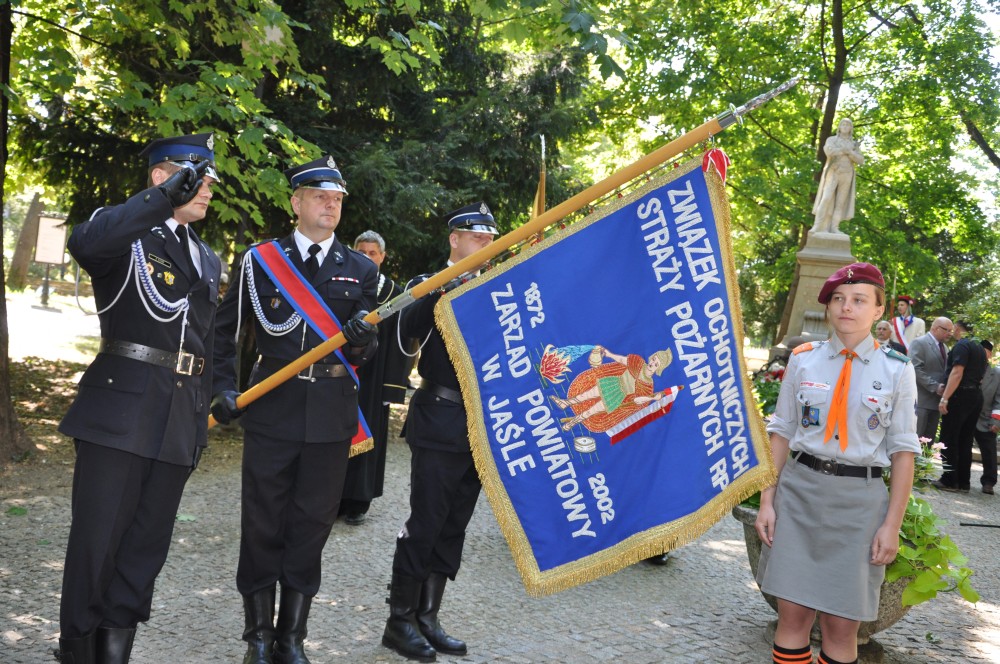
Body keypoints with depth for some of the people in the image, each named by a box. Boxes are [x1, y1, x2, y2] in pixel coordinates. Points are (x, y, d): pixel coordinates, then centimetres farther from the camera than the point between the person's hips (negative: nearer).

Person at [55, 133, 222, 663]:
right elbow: (84, 243, -27)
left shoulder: (208, 260, 19)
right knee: (97, 538, 0)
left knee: (146, 544, 10)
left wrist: (205, 406, 16)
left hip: (181, 418, 6)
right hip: (120, 407, -6)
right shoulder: (126, 233, -2)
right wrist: (167, 197, -31)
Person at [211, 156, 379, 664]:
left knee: (311, 525, 6)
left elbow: (366, 351, 6)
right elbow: (223, 330, 10)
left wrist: (364, 340, -17)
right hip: (272, 411, -1)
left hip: (332, 416, 2)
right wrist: (224, 388, -1)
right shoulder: (260, 260, 4)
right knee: (263, 525, 4)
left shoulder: (361, 270, 9)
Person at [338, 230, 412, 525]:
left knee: (366, 434, 6)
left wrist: (393, 385, -7)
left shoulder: (395, 294, 1)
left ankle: (357, 501, 16)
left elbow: (399, 341, -1)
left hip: (373, 377, -1)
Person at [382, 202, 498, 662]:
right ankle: (399, 620, 10)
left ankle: (426, 616, 20)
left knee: (454, 526, 10)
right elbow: (406, 328, -22)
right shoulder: (429, 285, -2)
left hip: (480, 426, 6)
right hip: (440, 422, -6)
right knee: (425, 521, -3)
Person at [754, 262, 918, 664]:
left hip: (860, 499, -1)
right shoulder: (804, 359, 3)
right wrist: (767, 500, 1)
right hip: (799, 490, 1)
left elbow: (902, 451, 1)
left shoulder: (896, 370, 0)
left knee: (841, 624, 3)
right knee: (793, 614, 3)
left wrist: (892, 525, -3)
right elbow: (781, 433, 6)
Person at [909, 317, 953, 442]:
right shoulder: (919, 343, -8)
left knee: (930, 439, 8)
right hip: (921, 399, -8)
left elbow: (945, 370, 22)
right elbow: (916, 369, -16)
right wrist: (935, 386, -19)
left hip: (937, 399, 8)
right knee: (915, 438, -8)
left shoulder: (944, 347, 18)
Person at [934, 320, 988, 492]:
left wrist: (944, 398, -22)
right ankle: (963, 481, 14)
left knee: (949, 440, -3)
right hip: (976, 396, 8)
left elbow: (957, 373, -20)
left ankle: (949, 480, -3)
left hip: (961, 395, -8)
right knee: (965, 440, 12)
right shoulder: (980, 348, 17)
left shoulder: (961, 345, -11)